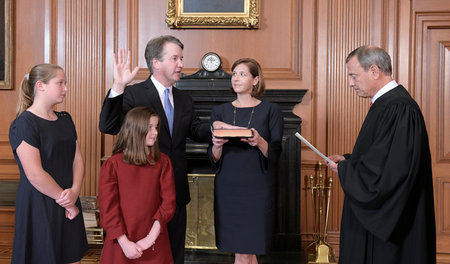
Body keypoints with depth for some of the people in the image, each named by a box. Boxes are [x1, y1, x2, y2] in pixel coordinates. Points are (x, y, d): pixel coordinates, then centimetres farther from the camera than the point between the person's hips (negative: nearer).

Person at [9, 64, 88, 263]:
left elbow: (77, 159, 8)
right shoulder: (24, 124, -12)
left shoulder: (65, 119, 13)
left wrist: (75, 191, -10)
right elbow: (35, 175, -18)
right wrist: (66, 202, -12)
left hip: (69, 205, 7)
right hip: (39, 208, -7)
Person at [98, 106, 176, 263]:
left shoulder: (163, 162, 1)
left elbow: (168, 202, -4)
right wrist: (125, 243, -15)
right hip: (120, 244, -1)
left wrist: (151, 238, -13)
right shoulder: (112, 165, -5)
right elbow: (107, 208, -8)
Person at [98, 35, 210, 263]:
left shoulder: (184, 99, 10)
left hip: (176, 192, 6)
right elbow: (107, 127, -21)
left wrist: (214, 128, -9)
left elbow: (196, 131, 14)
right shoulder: (133, 94, -10)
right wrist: (118, 87, -33)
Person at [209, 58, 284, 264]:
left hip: (257, 188, -2)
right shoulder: (220, 111, 8)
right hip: (227, 187, 3)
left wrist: (260, 143, -22)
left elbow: (275, 154, -2)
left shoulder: (271, 111, 1)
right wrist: (218, 145, -16)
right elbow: (213, 158, 6)